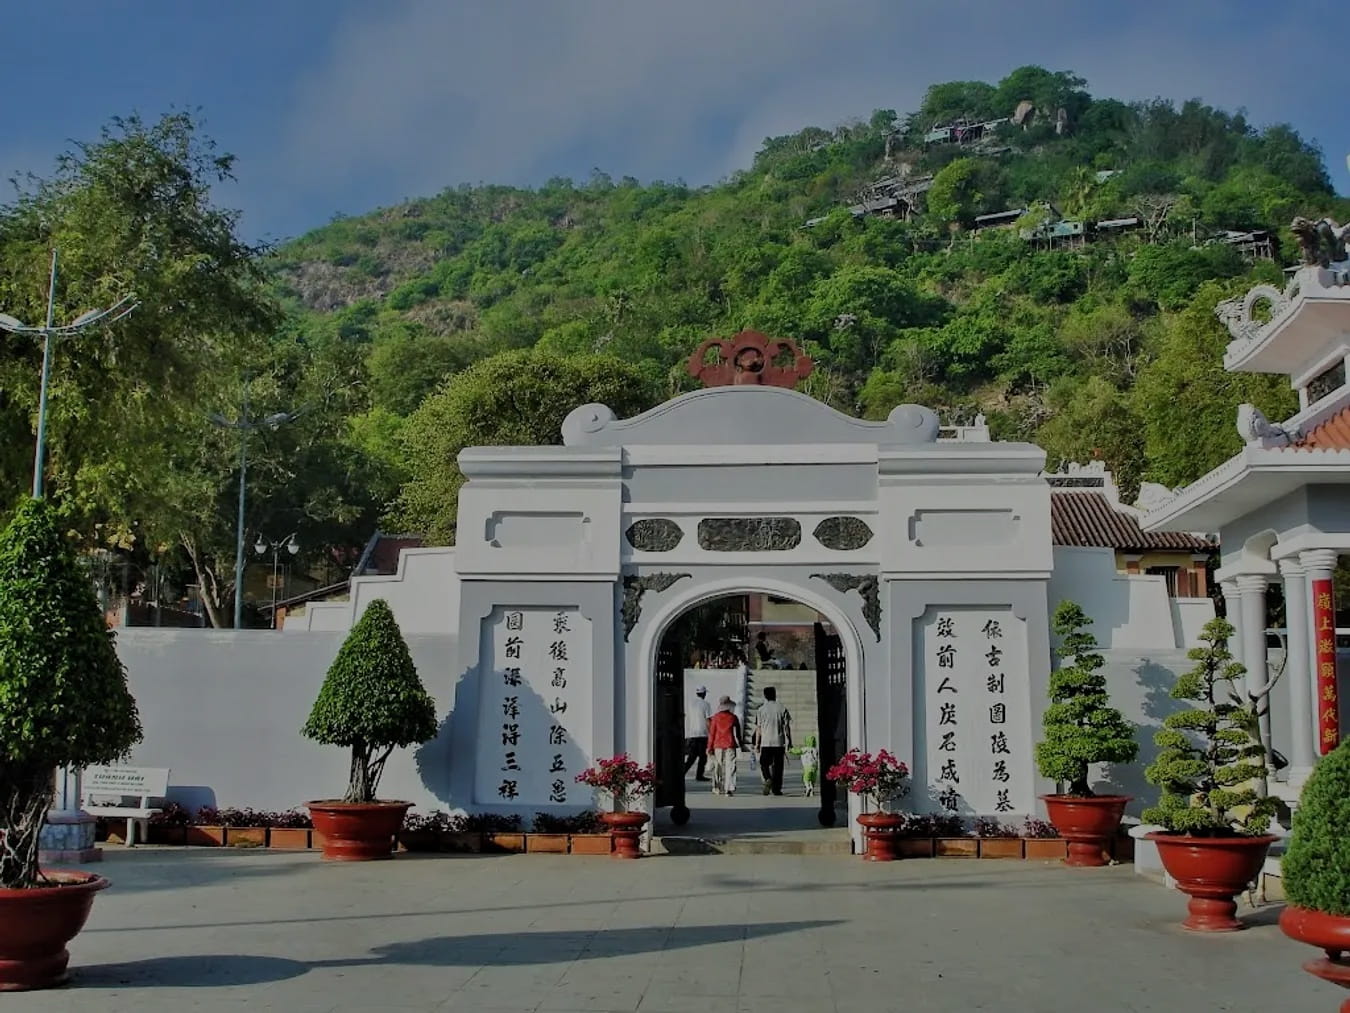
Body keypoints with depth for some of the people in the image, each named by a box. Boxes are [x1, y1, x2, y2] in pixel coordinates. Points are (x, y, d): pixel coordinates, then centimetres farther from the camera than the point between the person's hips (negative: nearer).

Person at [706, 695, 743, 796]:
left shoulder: (715, 717, 0)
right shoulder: (733, 718, 0)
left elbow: (712, 733, 0)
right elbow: (738, 733, 8)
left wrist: (710, 747, 5)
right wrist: (739, 745, 21)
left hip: (718, 746, 1)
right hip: (730, 746, -1)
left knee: (718, 767, 12)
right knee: (730, 767, -2)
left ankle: (717, 789, 15)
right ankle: (729, 789, -11)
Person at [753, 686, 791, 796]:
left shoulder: (761, 710, 1)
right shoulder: (782, 709, 3)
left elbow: (758, 729, 1)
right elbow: (787, 727, 3)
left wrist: (757, 744, 6)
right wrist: (789, 742, 11)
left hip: (766, 742, -1)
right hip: (779, 742, 1)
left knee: (764, 764, 8)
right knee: (778, 766, 8)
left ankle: (768, 779, -18)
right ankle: (777, 788, 8)